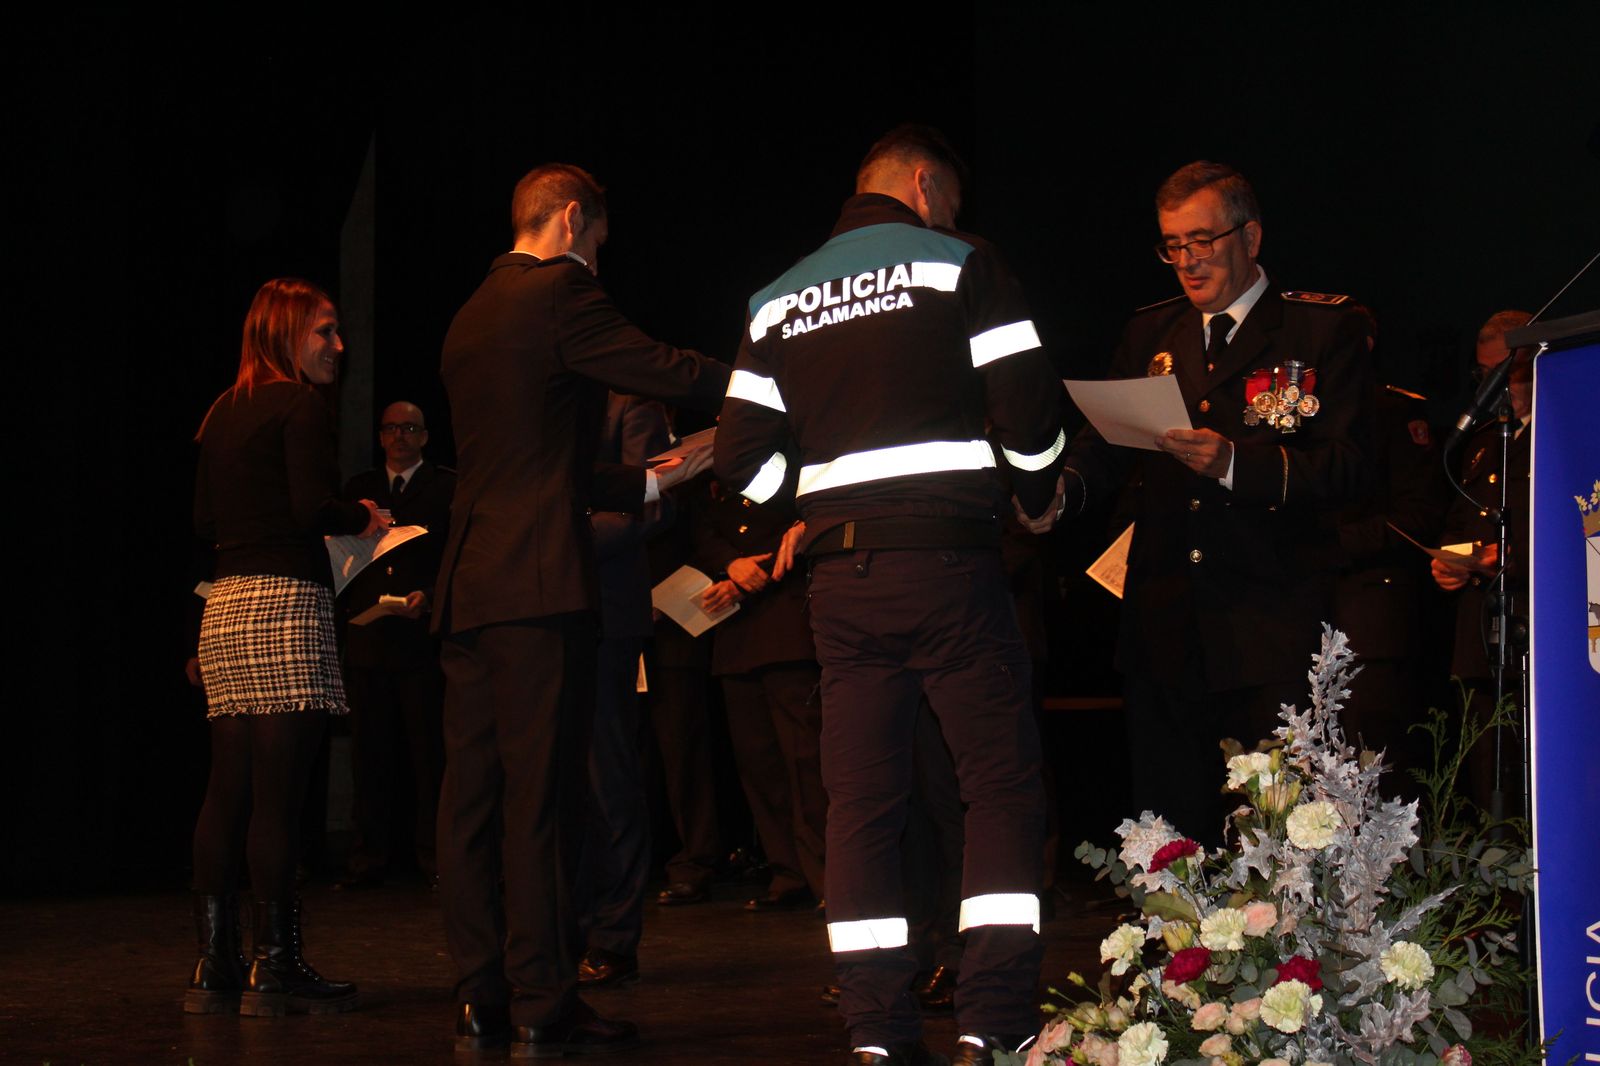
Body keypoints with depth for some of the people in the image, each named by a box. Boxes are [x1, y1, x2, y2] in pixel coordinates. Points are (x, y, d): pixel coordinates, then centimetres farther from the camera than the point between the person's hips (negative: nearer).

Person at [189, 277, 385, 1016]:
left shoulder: (223, 413, 17)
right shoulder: (302, 406, -6)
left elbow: (204, 521, 17)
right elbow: (315, 506, -17)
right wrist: (363, 520, 2)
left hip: (225, 604, 8)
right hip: (286, 601, -8)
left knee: (227, 790, 7)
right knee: (277, 792, -7)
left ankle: (215, 964, 9)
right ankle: (275, 969, -6)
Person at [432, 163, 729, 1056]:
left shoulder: (470, 319, 22)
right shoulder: (560, 295, -5)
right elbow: (672, 374, -12)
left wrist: (652, 481, 29)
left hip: (468, 587, 9)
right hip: (541, 584, -8)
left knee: (474, 792, 7)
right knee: (542, 792, -7)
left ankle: (482, 999, 10)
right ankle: (544, 1007, -5)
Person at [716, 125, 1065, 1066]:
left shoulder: (779, 300, 15)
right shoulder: (960, 263, 2)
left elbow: (743, 459, 9)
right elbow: (1029, 410, -6)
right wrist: (1037, 495, 13)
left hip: (842, 574, 5)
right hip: (949, 562, -4)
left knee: (863, 803, 6)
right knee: (1003, 786, 1)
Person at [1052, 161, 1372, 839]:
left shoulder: (1323, 328, 4)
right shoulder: (1148, 335, 20)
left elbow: (1346, 467, -7)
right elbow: (1106, 446, 13)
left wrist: (1235, 464, -21)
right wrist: (1061, 489, -10)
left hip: (1272, 630, -4)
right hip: (1164, 630, 4)